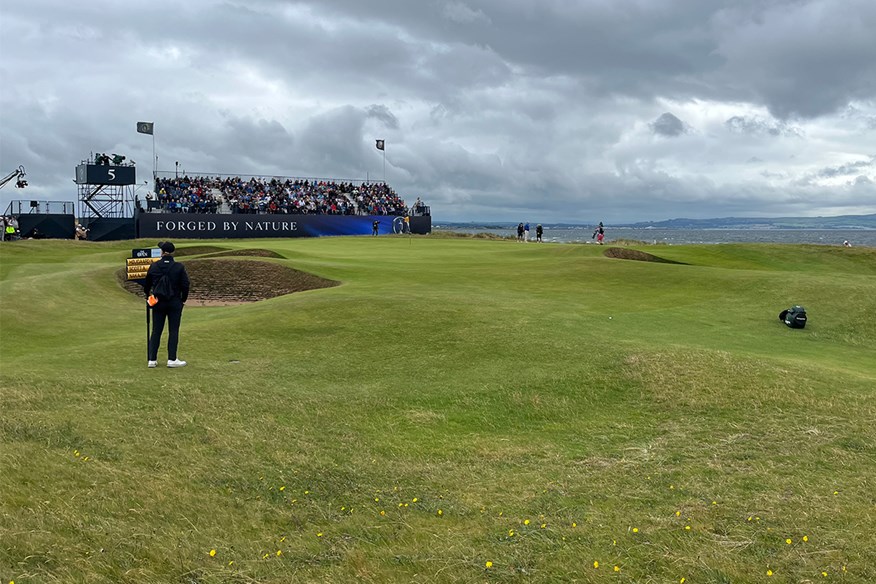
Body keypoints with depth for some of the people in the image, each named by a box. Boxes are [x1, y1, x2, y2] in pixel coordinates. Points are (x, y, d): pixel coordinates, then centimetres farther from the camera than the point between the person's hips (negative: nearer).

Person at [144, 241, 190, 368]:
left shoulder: (153, 267, -2)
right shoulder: (179, 267, -8)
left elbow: (146, 285, 10)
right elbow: (185, 285, -6)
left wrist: (148, 295, 29)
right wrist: (183, 299, 10)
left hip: (158, 303, 2)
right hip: (175, 303, -2)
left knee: (156, 331, 8)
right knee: (173, 331, 3)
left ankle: (152, 360, 9)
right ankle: (172, 359, 3)